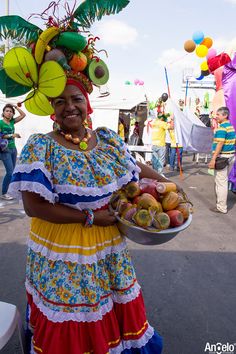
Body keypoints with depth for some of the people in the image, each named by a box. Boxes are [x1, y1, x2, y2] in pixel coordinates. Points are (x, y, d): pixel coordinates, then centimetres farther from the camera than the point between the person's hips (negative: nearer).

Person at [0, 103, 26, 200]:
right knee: (10, 172, -12)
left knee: (11, 172, 8)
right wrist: (11, 135, -17)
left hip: (13, 149, 7)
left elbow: (23, 115, 11)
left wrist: (15, 106, 5)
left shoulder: (12, 121, 10)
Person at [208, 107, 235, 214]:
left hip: (223, 157, -10)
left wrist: (213, 159, -25)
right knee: (224, 181, 19)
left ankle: (221, 208, 3)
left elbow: (220, 144, -23)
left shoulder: (222, 128, -16)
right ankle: (222, 203, 31)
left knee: (220, 182, -3)